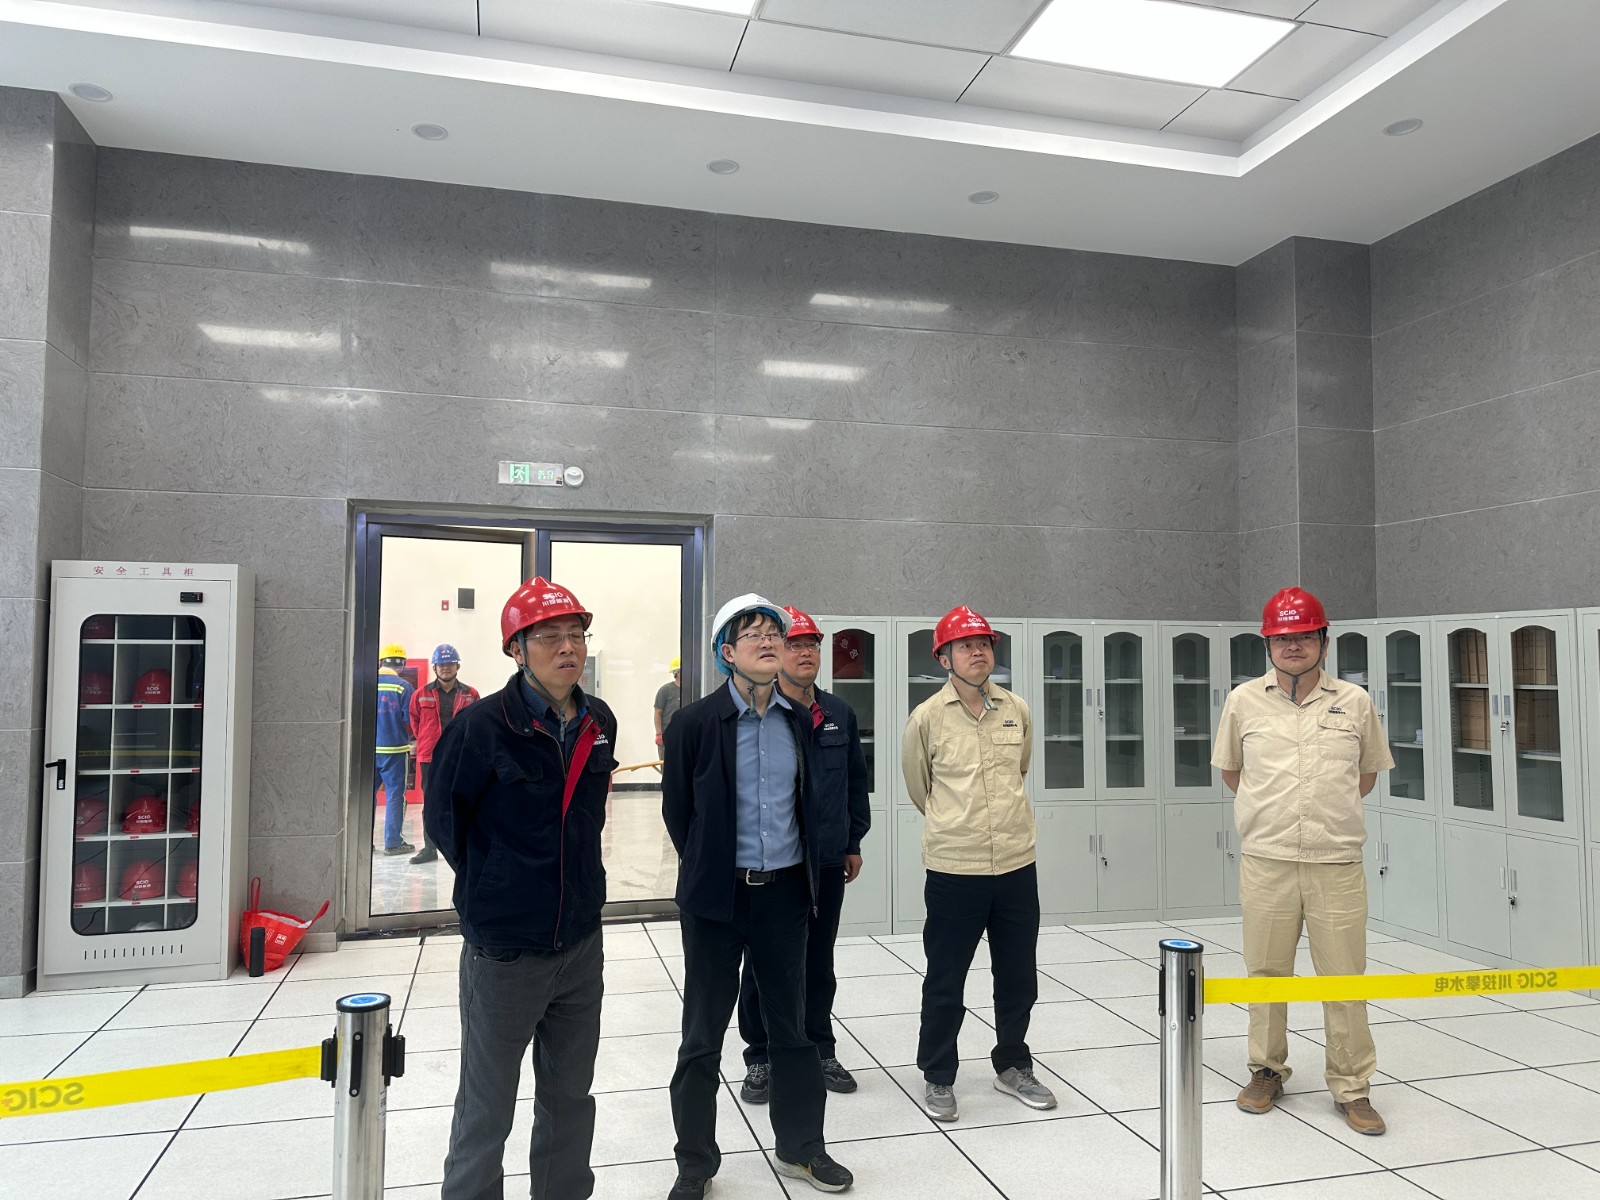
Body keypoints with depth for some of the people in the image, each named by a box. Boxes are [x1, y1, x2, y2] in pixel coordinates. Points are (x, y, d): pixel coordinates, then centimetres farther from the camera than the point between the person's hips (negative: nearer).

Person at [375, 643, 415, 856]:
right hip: (394, 749, -3)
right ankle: (393, 842, 5)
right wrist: (406, 738, 13)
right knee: (394, 795, 3)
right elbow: (409, 720, -7)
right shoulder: (403, 686, -8)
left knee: (367, 793, 13)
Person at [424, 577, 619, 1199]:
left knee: (570, 1099, 21)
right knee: (486, 1112, 11)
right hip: (504, 950, -5)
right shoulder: (482, 725, -18)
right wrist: (489, 886, 2)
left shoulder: (600, 722, 0)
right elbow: (443, 817, -5)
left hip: (582, 943, 6)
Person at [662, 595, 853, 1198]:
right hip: (717, 898, -3)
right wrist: (709, 871, 7)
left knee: (792, 1024, 16)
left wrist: (810, 867, 13)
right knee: (703, 1034, 9)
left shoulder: (801, 719, 1)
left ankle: (801, 1147, 34)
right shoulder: (694, 722, -11)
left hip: (784, 892, 3)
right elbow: (676, 810, -1)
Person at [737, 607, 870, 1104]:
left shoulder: (839, 714, 7)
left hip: (828, 861, 4)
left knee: (819, 962, 16)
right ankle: (761, 1058, 23)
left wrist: (853, 842, 14)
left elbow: (856, 780, 14)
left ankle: (820, 1050, 31)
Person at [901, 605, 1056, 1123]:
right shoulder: (927, 718, -8)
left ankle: (1013, 1066, 35)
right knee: (945, 982, 8)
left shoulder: (1017, 710, 3)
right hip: (953, 869, -3)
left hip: (1017, 865, 4)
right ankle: (937, 1078, 25)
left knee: (1018, 977, 15)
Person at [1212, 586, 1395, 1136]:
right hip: (1265, 859, 0)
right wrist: (1271, 809, 11)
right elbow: (1230, 771, 15)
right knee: (1266, 972, 10)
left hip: (1337, 861, 0)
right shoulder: (1243, 701, 2)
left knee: (1344, 977, 4)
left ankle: (1351, 1087, 20)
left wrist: (1329, 813, 12)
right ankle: (1267, 1071, 27)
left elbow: (1366, 775, 16)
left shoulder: (1355, 701, 3)